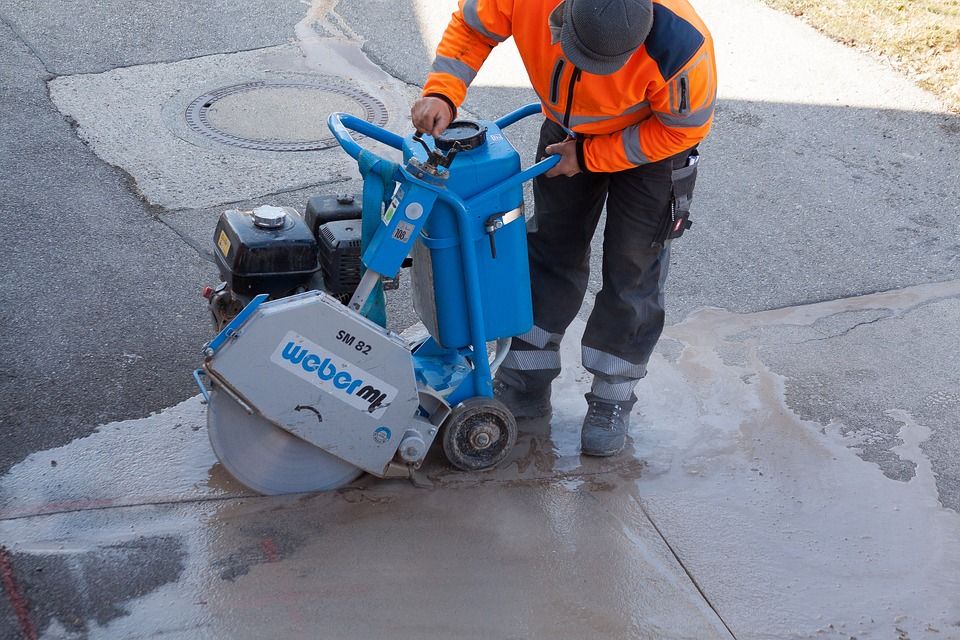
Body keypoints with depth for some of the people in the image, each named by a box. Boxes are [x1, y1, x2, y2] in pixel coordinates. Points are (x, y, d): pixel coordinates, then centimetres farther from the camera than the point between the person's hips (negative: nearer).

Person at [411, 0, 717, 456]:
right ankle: (526, 386, 25)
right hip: (568, 129, 4)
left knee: (631, 273, 1)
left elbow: (684, 127, -23)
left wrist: (589, 157, -21)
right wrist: (442, 93, -31)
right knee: (549, 252, 11)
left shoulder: (679, 45, -42)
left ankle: (612, 400, 18)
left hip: (651, 140, -3)